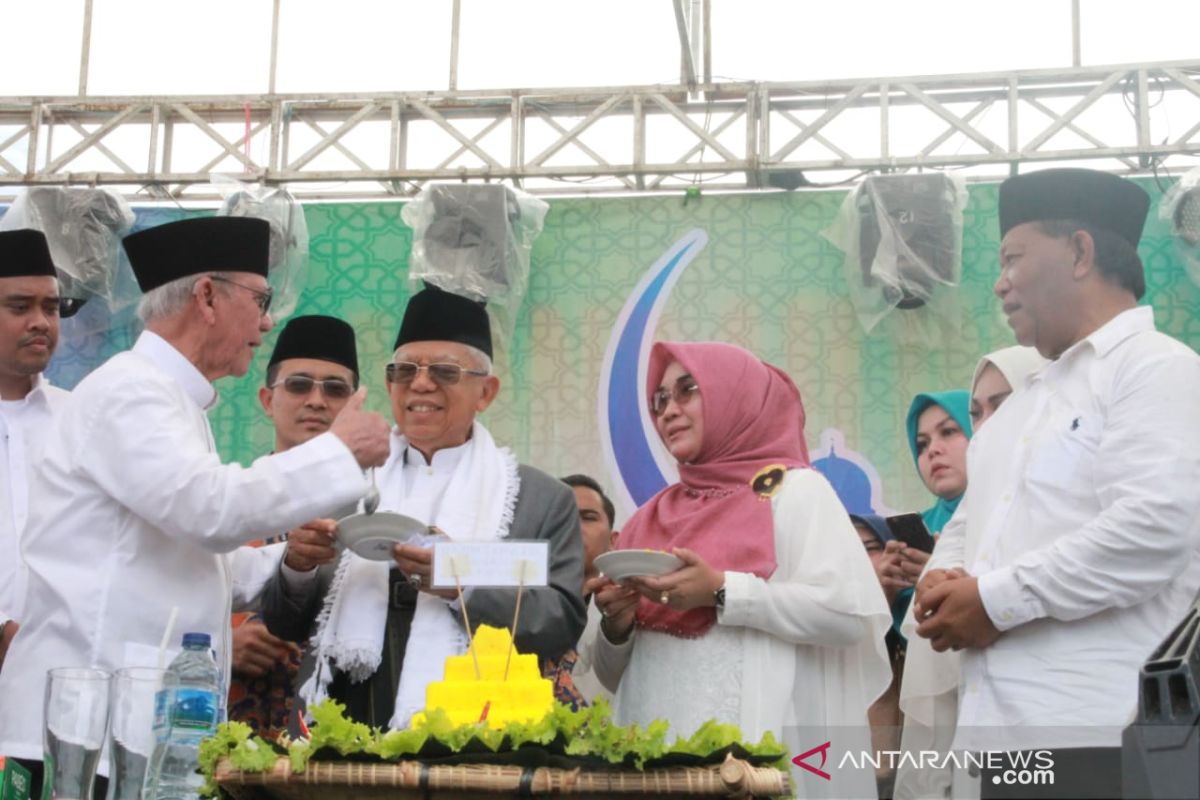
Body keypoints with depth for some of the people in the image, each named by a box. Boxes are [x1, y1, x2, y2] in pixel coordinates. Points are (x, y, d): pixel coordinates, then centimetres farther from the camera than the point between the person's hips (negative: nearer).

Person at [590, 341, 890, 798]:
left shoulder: (793, 490, 1)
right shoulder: (652, 516, 14)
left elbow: (851, 613, -13)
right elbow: (615, 676, 18)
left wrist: (721, 593, -16)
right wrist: (617, 624, -3)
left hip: (755, 749, -5)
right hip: (654, 751, 5)